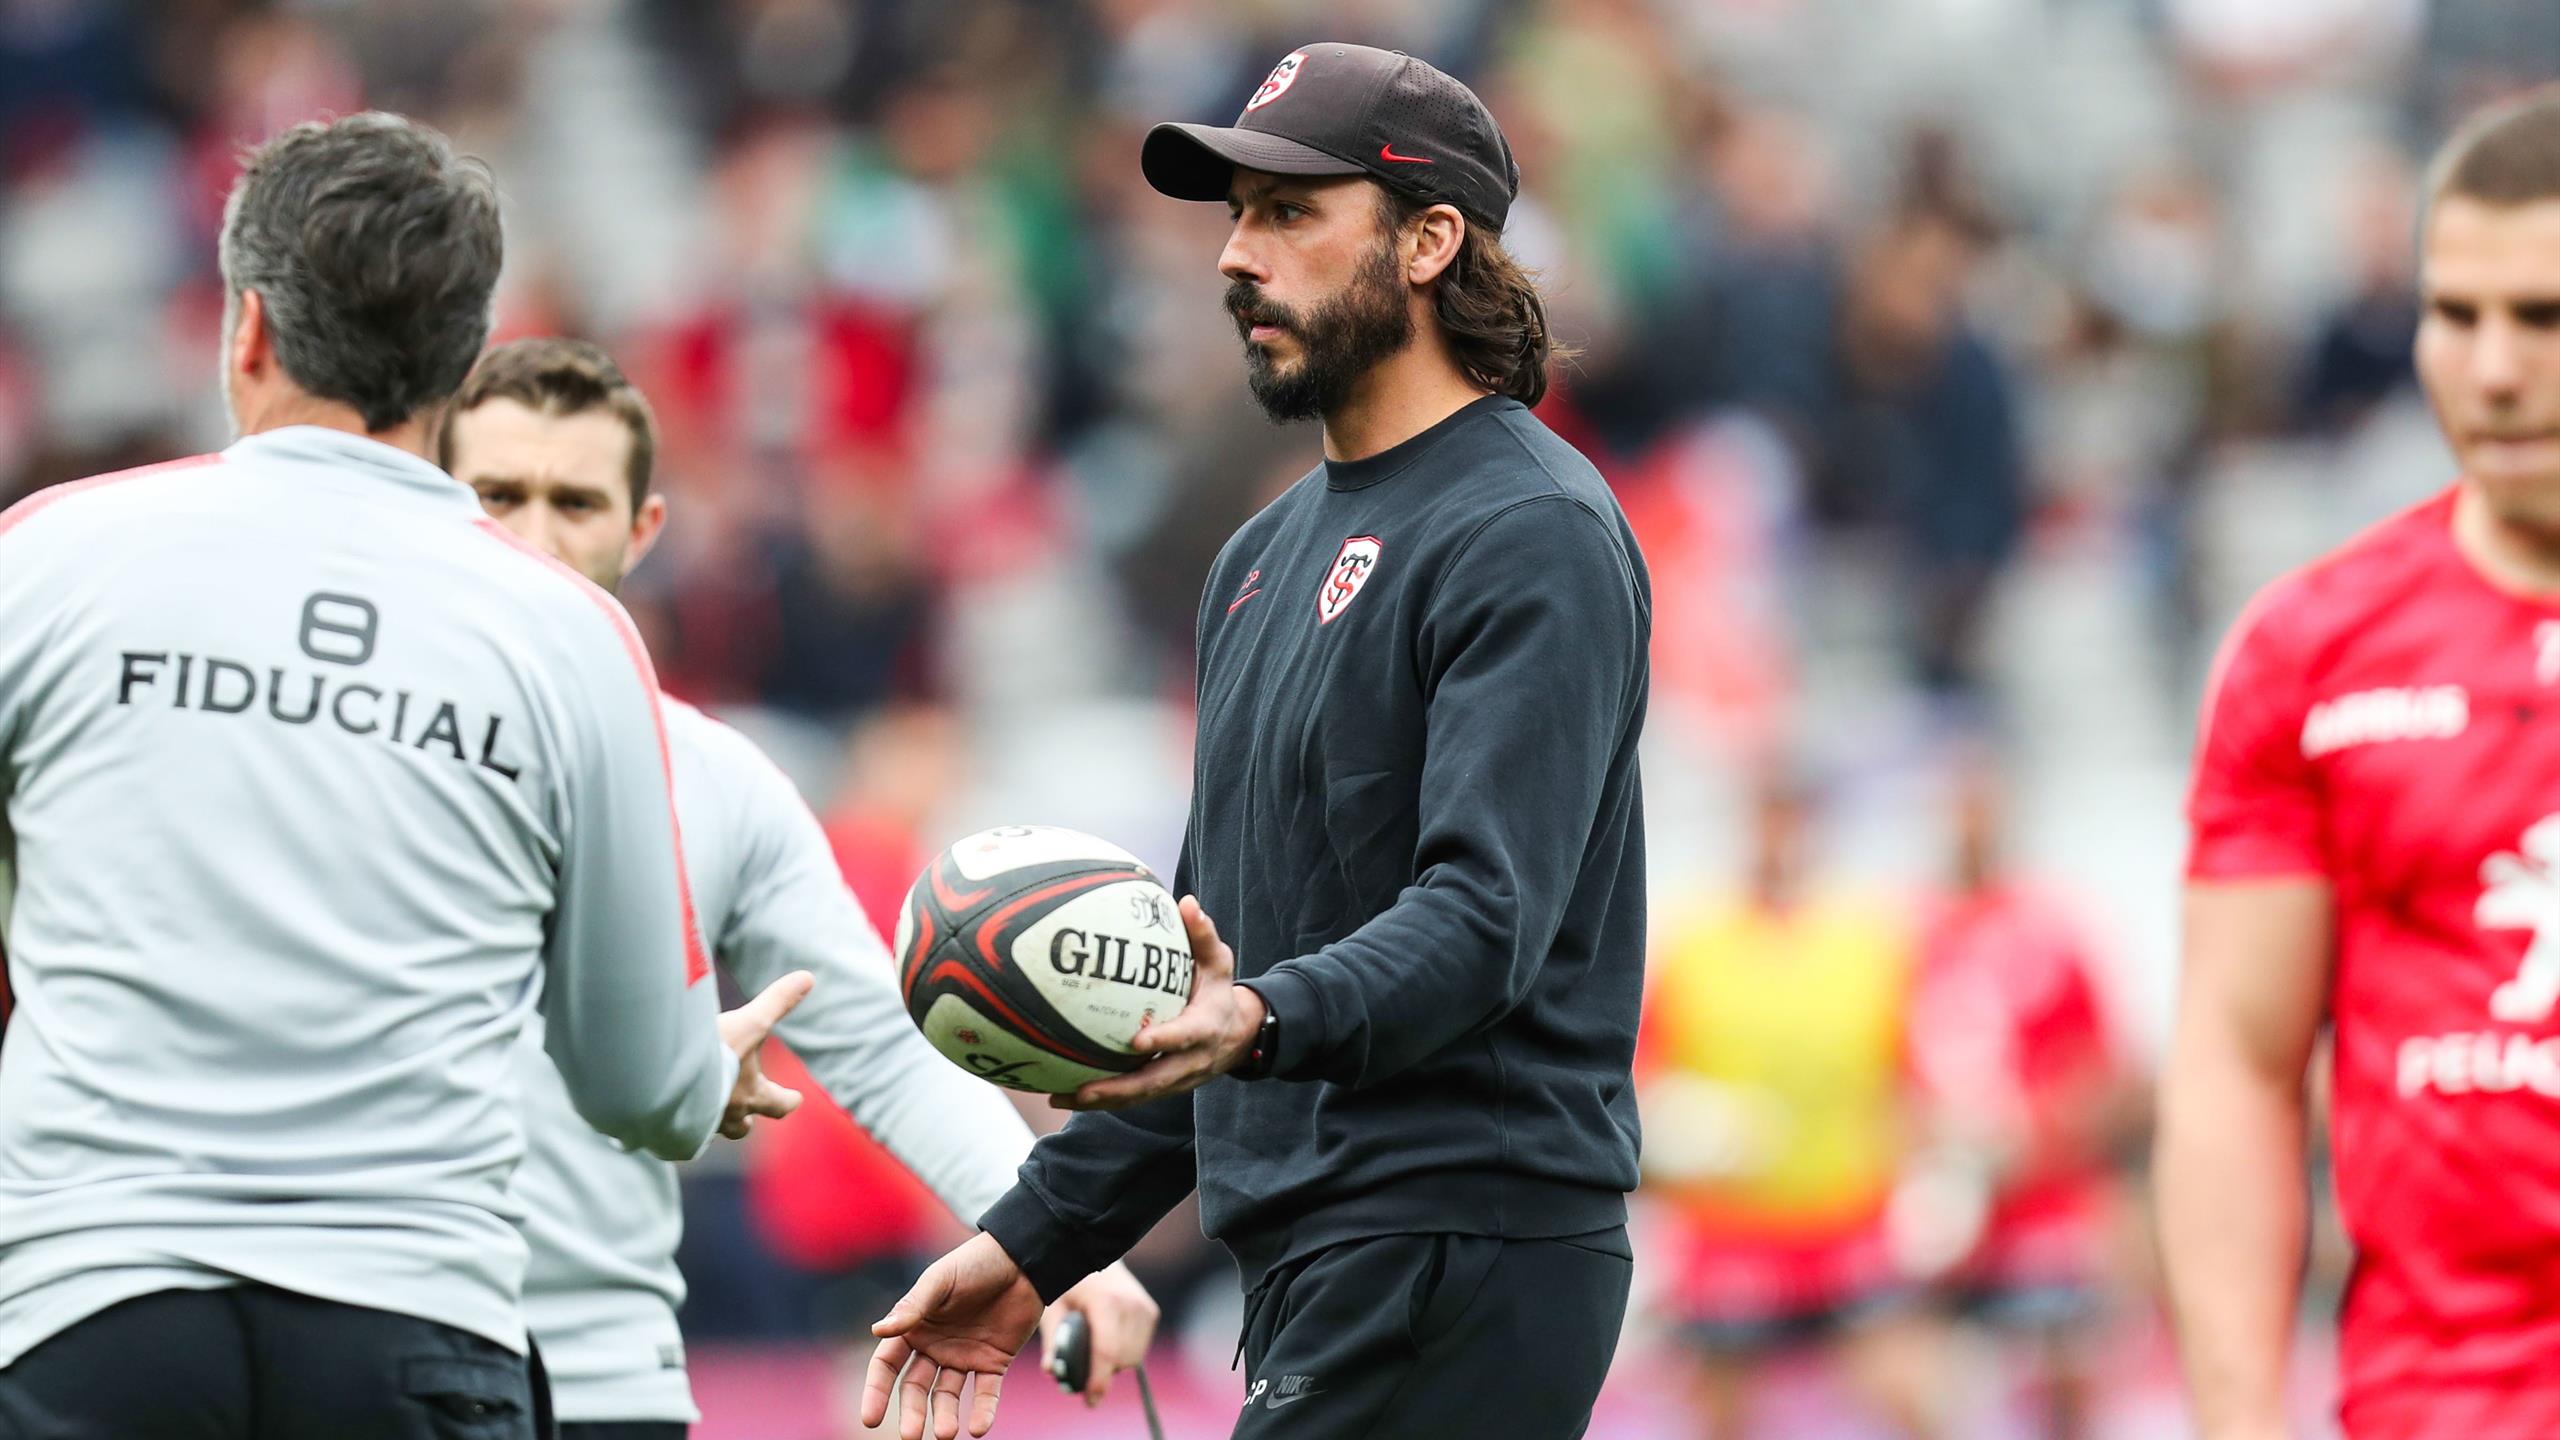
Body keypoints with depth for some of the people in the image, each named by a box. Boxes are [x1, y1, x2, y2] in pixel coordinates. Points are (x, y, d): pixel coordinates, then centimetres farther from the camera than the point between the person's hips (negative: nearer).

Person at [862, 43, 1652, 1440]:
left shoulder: (1529, 536, -9)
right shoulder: (1266, 556, 21)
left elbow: (1487, 918, -22)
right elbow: (1206, 951, 26)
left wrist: (1267, 1022, -39)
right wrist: (1038, 1239, 20)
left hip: (1458, 1259, -10)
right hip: (1318, 1271, 10)